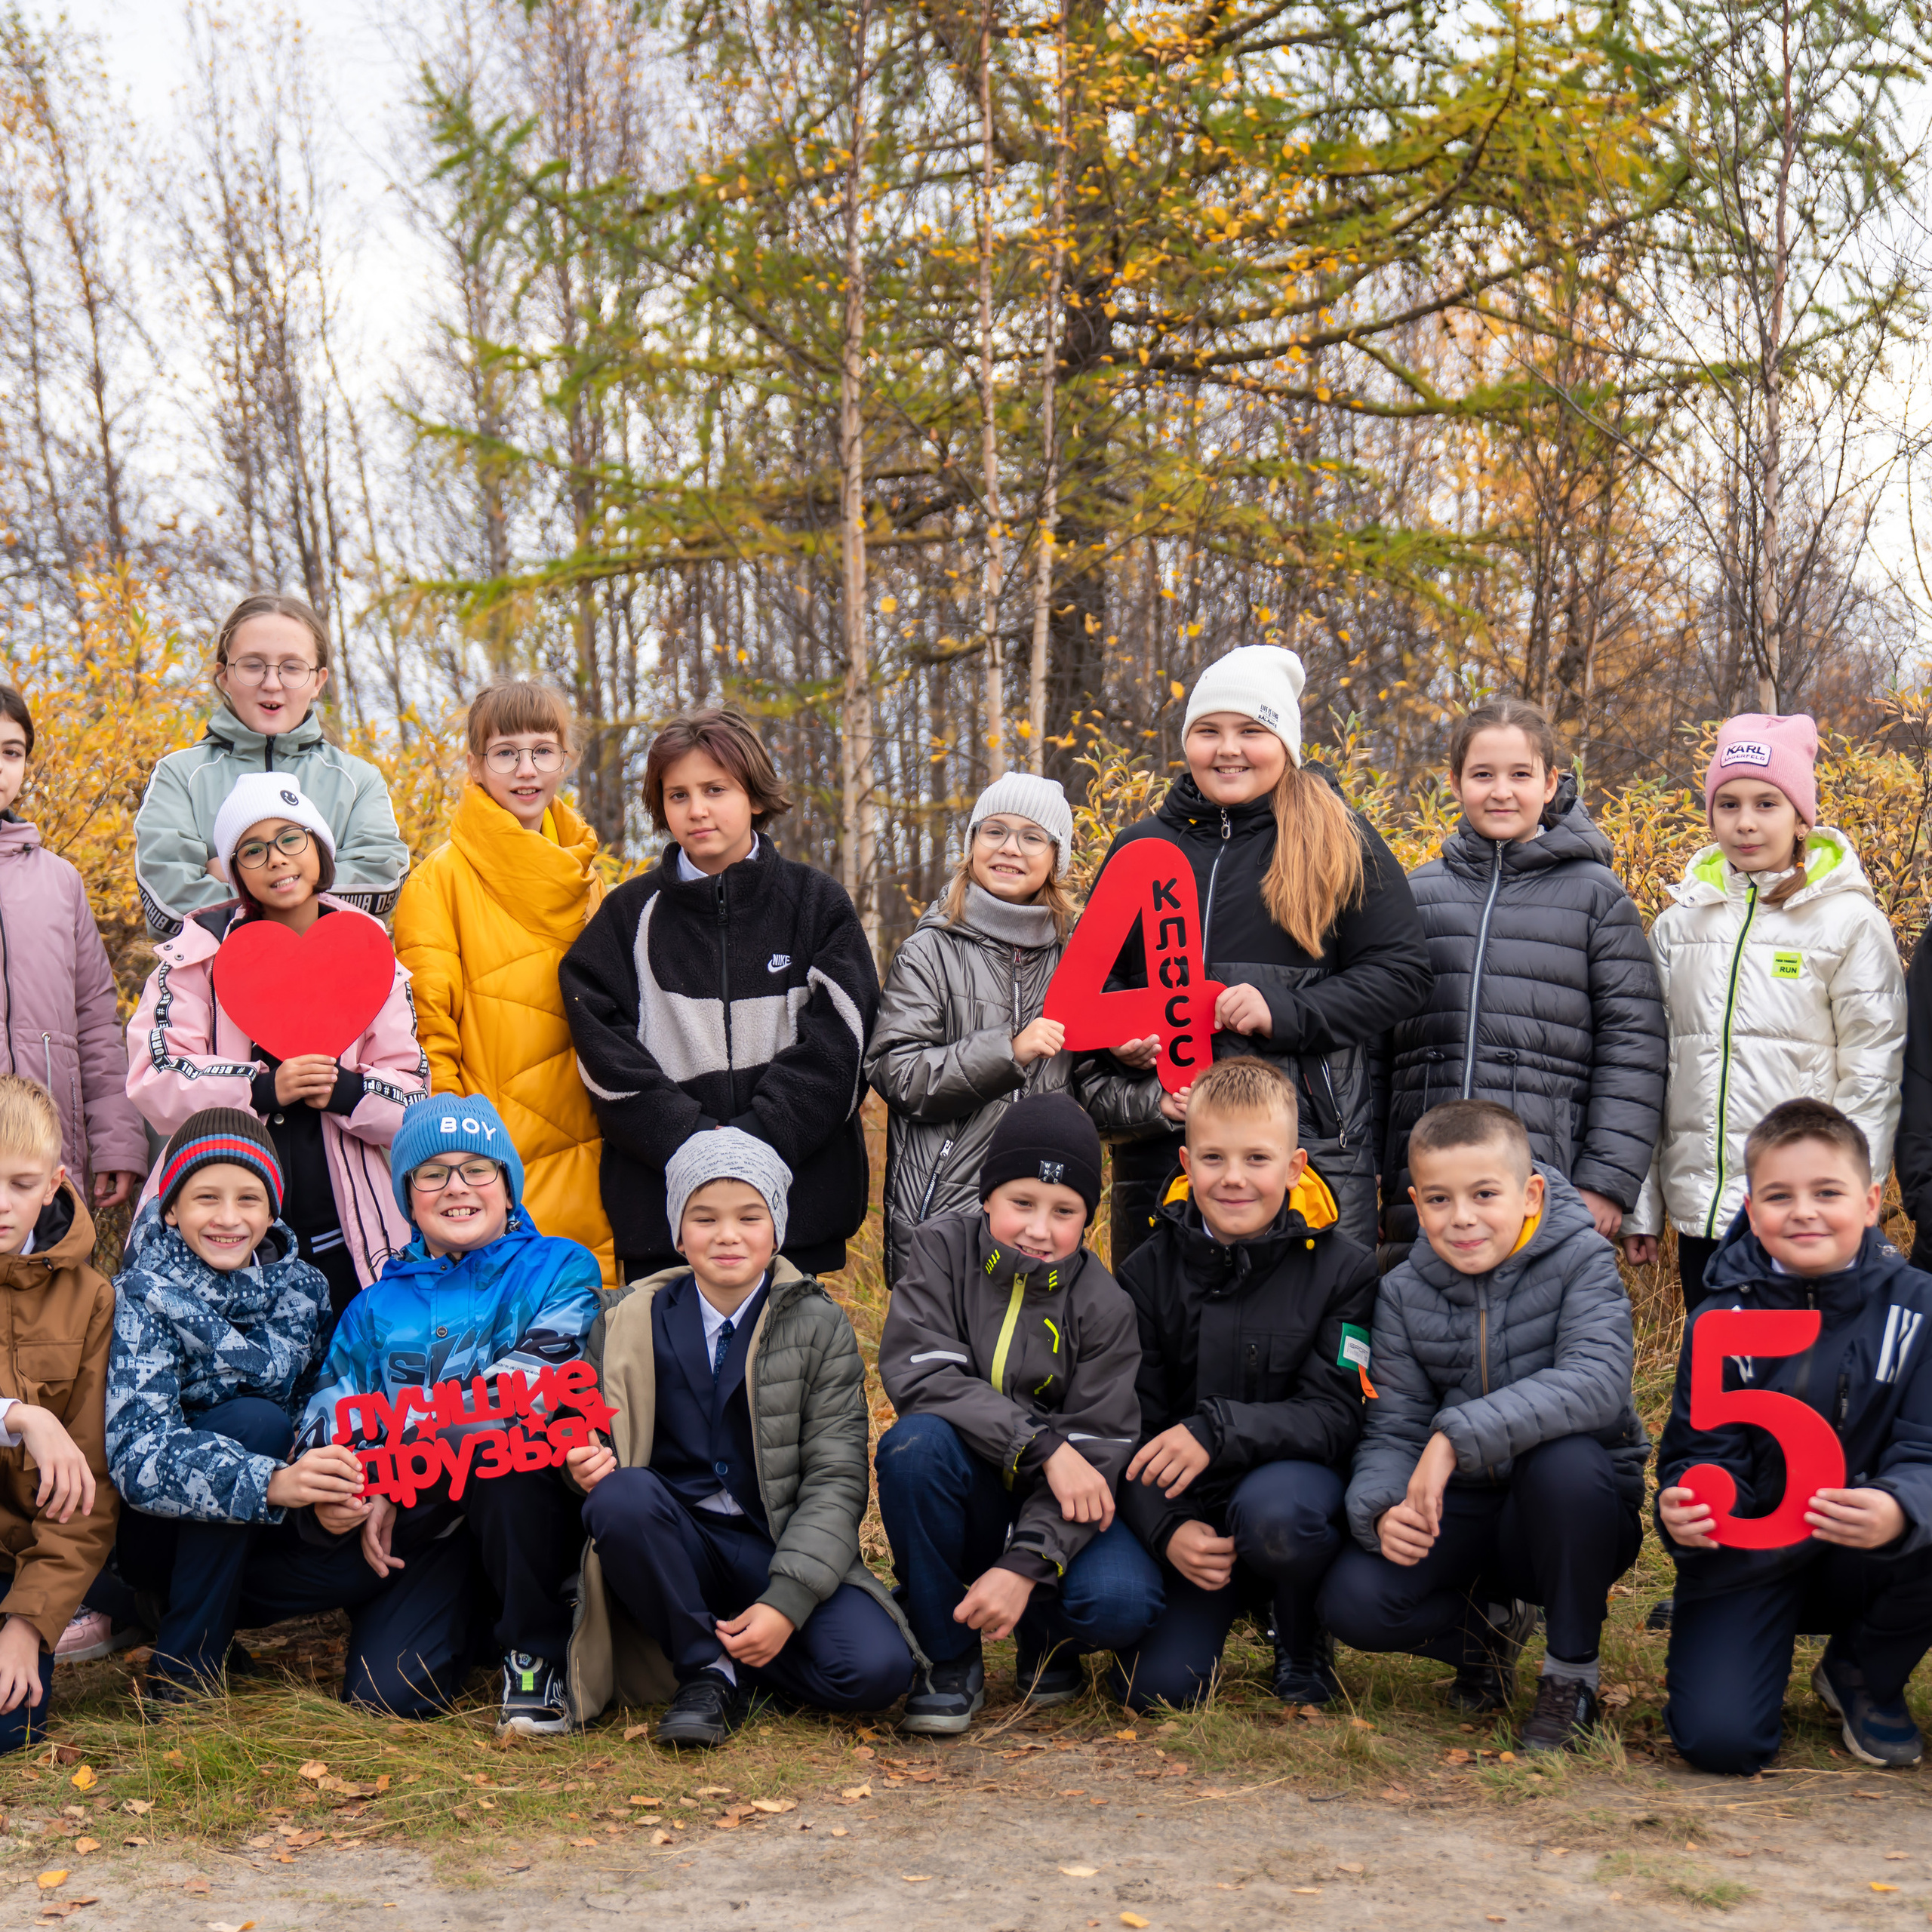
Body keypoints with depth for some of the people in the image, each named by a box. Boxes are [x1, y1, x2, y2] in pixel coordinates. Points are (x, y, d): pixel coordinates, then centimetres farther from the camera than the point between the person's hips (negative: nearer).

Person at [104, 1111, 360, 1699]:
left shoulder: (301, 1286, -3)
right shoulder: (143, 1297, -17)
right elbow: (139, 1454, -30)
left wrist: (337, 1485, -21)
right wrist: (272, 1482, -45)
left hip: (252, 1537, 5)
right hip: (144, 1534, -5)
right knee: (254, 1418, -30)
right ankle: (180, 1671, -20)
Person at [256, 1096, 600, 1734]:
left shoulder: (559, 1269, 7)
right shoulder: (377, 1306, 19)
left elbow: (529, 1391, -11)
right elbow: (328, 1417, 8)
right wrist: (324, 1499, -17)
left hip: (521, 1514, -3)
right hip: (412, 1533, 3)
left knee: (493, 1435, -36)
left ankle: (537, 1656, -18)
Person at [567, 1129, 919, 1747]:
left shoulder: (819, 1326, 0)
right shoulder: (629, 1321, 4)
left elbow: (836, 1480, -5)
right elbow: (598, 1444, 10)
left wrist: (786, 1602, -18)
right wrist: (591, 1465, -17)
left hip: (781, 1550, -1)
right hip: (675, 1544, 1)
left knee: (877, 1668, -27)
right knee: (622, 1495, -34)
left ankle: (732, 1659, 2)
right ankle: (706, 1670, -14)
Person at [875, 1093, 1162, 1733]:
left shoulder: (1103, 1306, -9)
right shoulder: (943, 1249, -7)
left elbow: (1096, 1452, -14)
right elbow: (917, 1372, -20)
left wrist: (1024, 1566, -27)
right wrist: (1043, 1445, -29)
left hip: (1054, 1510, -1)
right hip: (964, 1502, 1)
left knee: (1120, 1602, -30)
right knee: (916, 1442, -32)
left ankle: (1047, 1639, 9)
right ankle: (948, 1658, -13)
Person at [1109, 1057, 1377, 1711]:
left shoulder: (1341, 1267, -8)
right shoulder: (1149, 1272, -1)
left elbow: (1335, 1417, -14)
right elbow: (1127, 1426, -3)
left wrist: (1219, 1431, -30)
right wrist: (1166, 1529, -20)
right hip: (1191, 1511, 2)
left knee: (1272, 1511, -38)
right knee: (1155, 1683, -17)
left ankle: (1304, 1641, -3)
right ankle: (1224, 1601, 19)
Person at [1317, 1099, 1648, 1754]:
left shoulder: (1581, 1261, -12)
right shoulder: (1404, 1293, 0)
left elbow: (1597, 1382, -30)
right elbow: (1393, 1429, -3)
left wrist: (1459, 1436, -38)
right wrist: (1382, 1509, -26)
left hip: (1579, 1507, -3)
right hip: (1463, 1512, 3)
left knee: (1563, 1459, -38)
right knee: (1351, 1601, -24)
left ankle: (1572, 1674, -13)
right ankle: (1492, 1625, 10)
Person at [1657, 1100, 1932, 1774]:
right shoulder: (1719, 1319, -5)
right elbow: (1704, 1453, -7)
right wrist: (1684, 1510, -32)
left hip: (1865, 1561, 2)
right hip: (1749, 1559, -2)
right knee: (1719, 1739, -22)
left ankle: (1864, 1677, 1)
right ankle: (1699, 1636, 16)